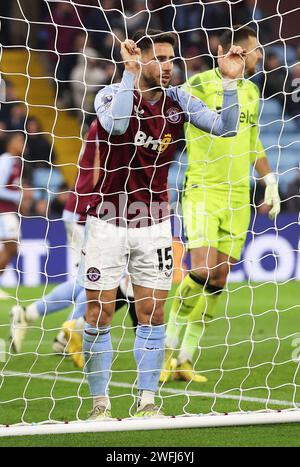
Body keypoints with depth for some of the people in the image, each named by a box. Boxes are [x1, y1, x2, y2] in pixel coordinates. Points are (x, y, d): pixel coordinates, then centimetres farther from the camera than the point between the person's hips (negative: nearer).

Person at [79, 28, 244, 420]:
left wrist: (230, 82, -19)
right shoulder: (110, 94, -9)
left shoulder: (177, 100, 0)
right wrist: (131, 72, -31)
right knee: (99, 313, -1)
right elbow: (116, 124, -31)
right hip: (107, 222, -3)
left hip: (154, 222, 3)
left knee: (152, 313, 3)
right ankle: (100, 403, 9)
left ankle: (148, 402, 10)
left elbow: (224, 127, -8)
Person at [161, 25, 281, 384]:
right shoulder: (200, 85, -8)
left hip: (238, 195, 6)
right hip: (202, 189, -6)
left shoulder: (251, 91, 14)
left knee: (218, 281, 2)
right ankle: (169, 348, -2)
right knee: (203, 270, -19)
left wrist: (269, 181, 20)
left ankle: (185, 360, 10)